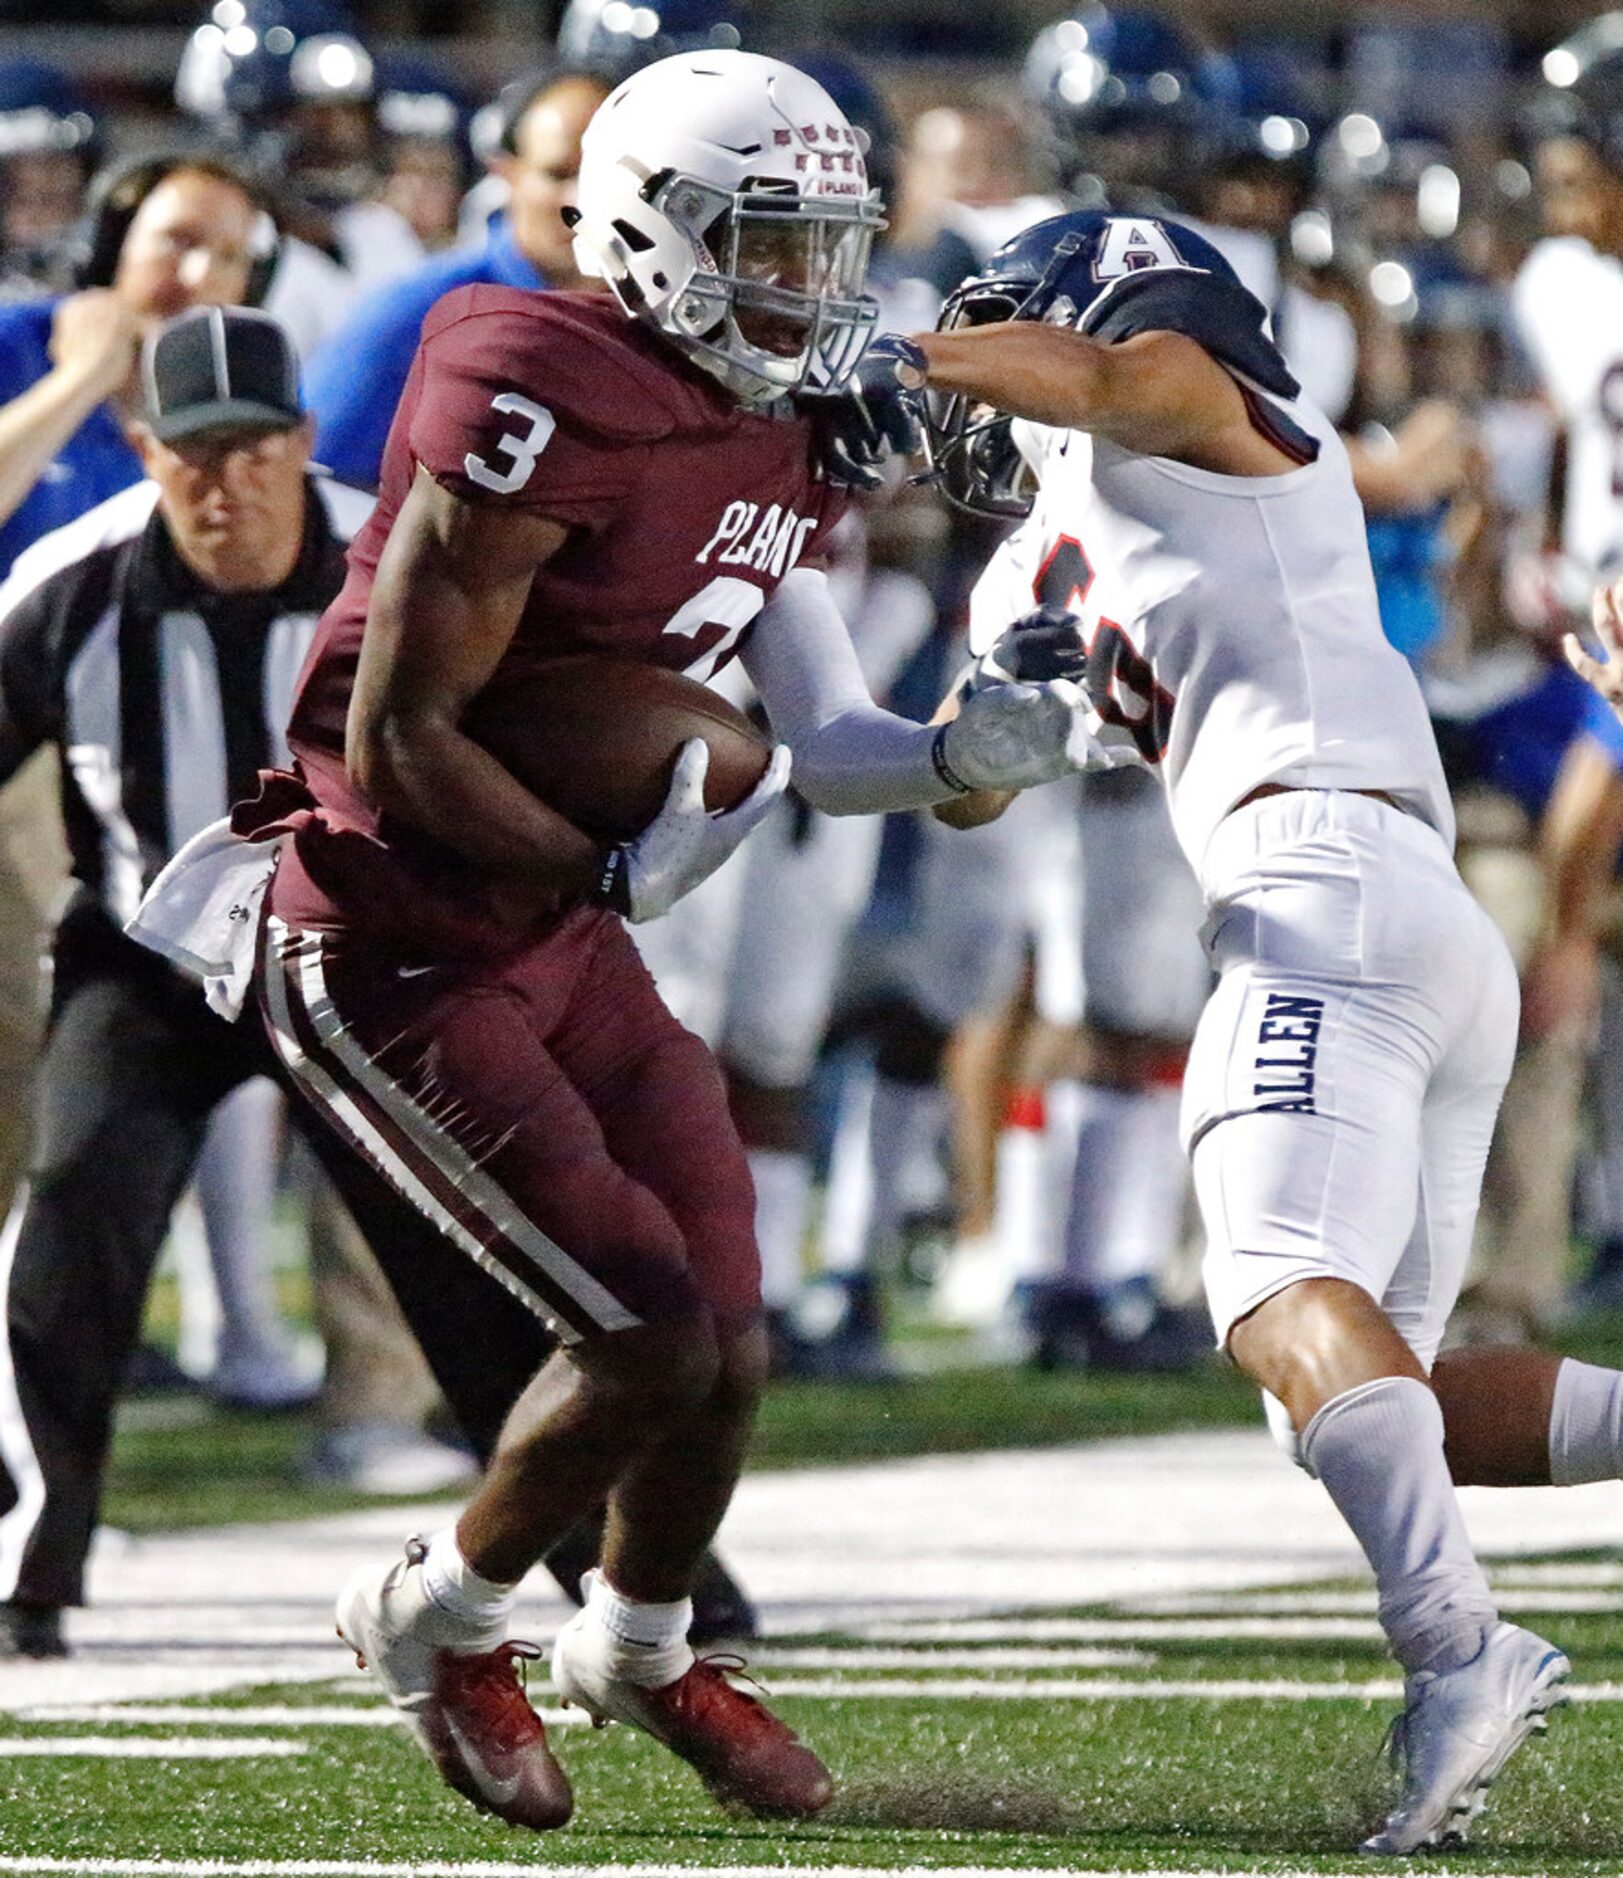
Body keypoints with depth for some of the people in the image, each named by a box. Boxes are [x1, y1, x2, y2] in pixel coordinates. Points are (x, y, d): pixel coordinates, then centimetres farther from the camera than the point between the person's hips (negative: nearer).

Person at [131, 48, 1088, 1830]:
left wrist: (962, 753, -18)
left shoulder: (770, 452, 6)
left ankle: (638, 1649, 37)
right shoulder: (545, 406, -23)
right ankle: (438, 1619, 14)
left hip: (562, 941, 9)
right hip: (388, 958, -9)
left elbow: (825, 746, 3)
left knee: (729, 1348, 9)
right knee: (647, 1336, -12)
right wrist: (620, 871, -17)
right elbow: (397, 745, -23)